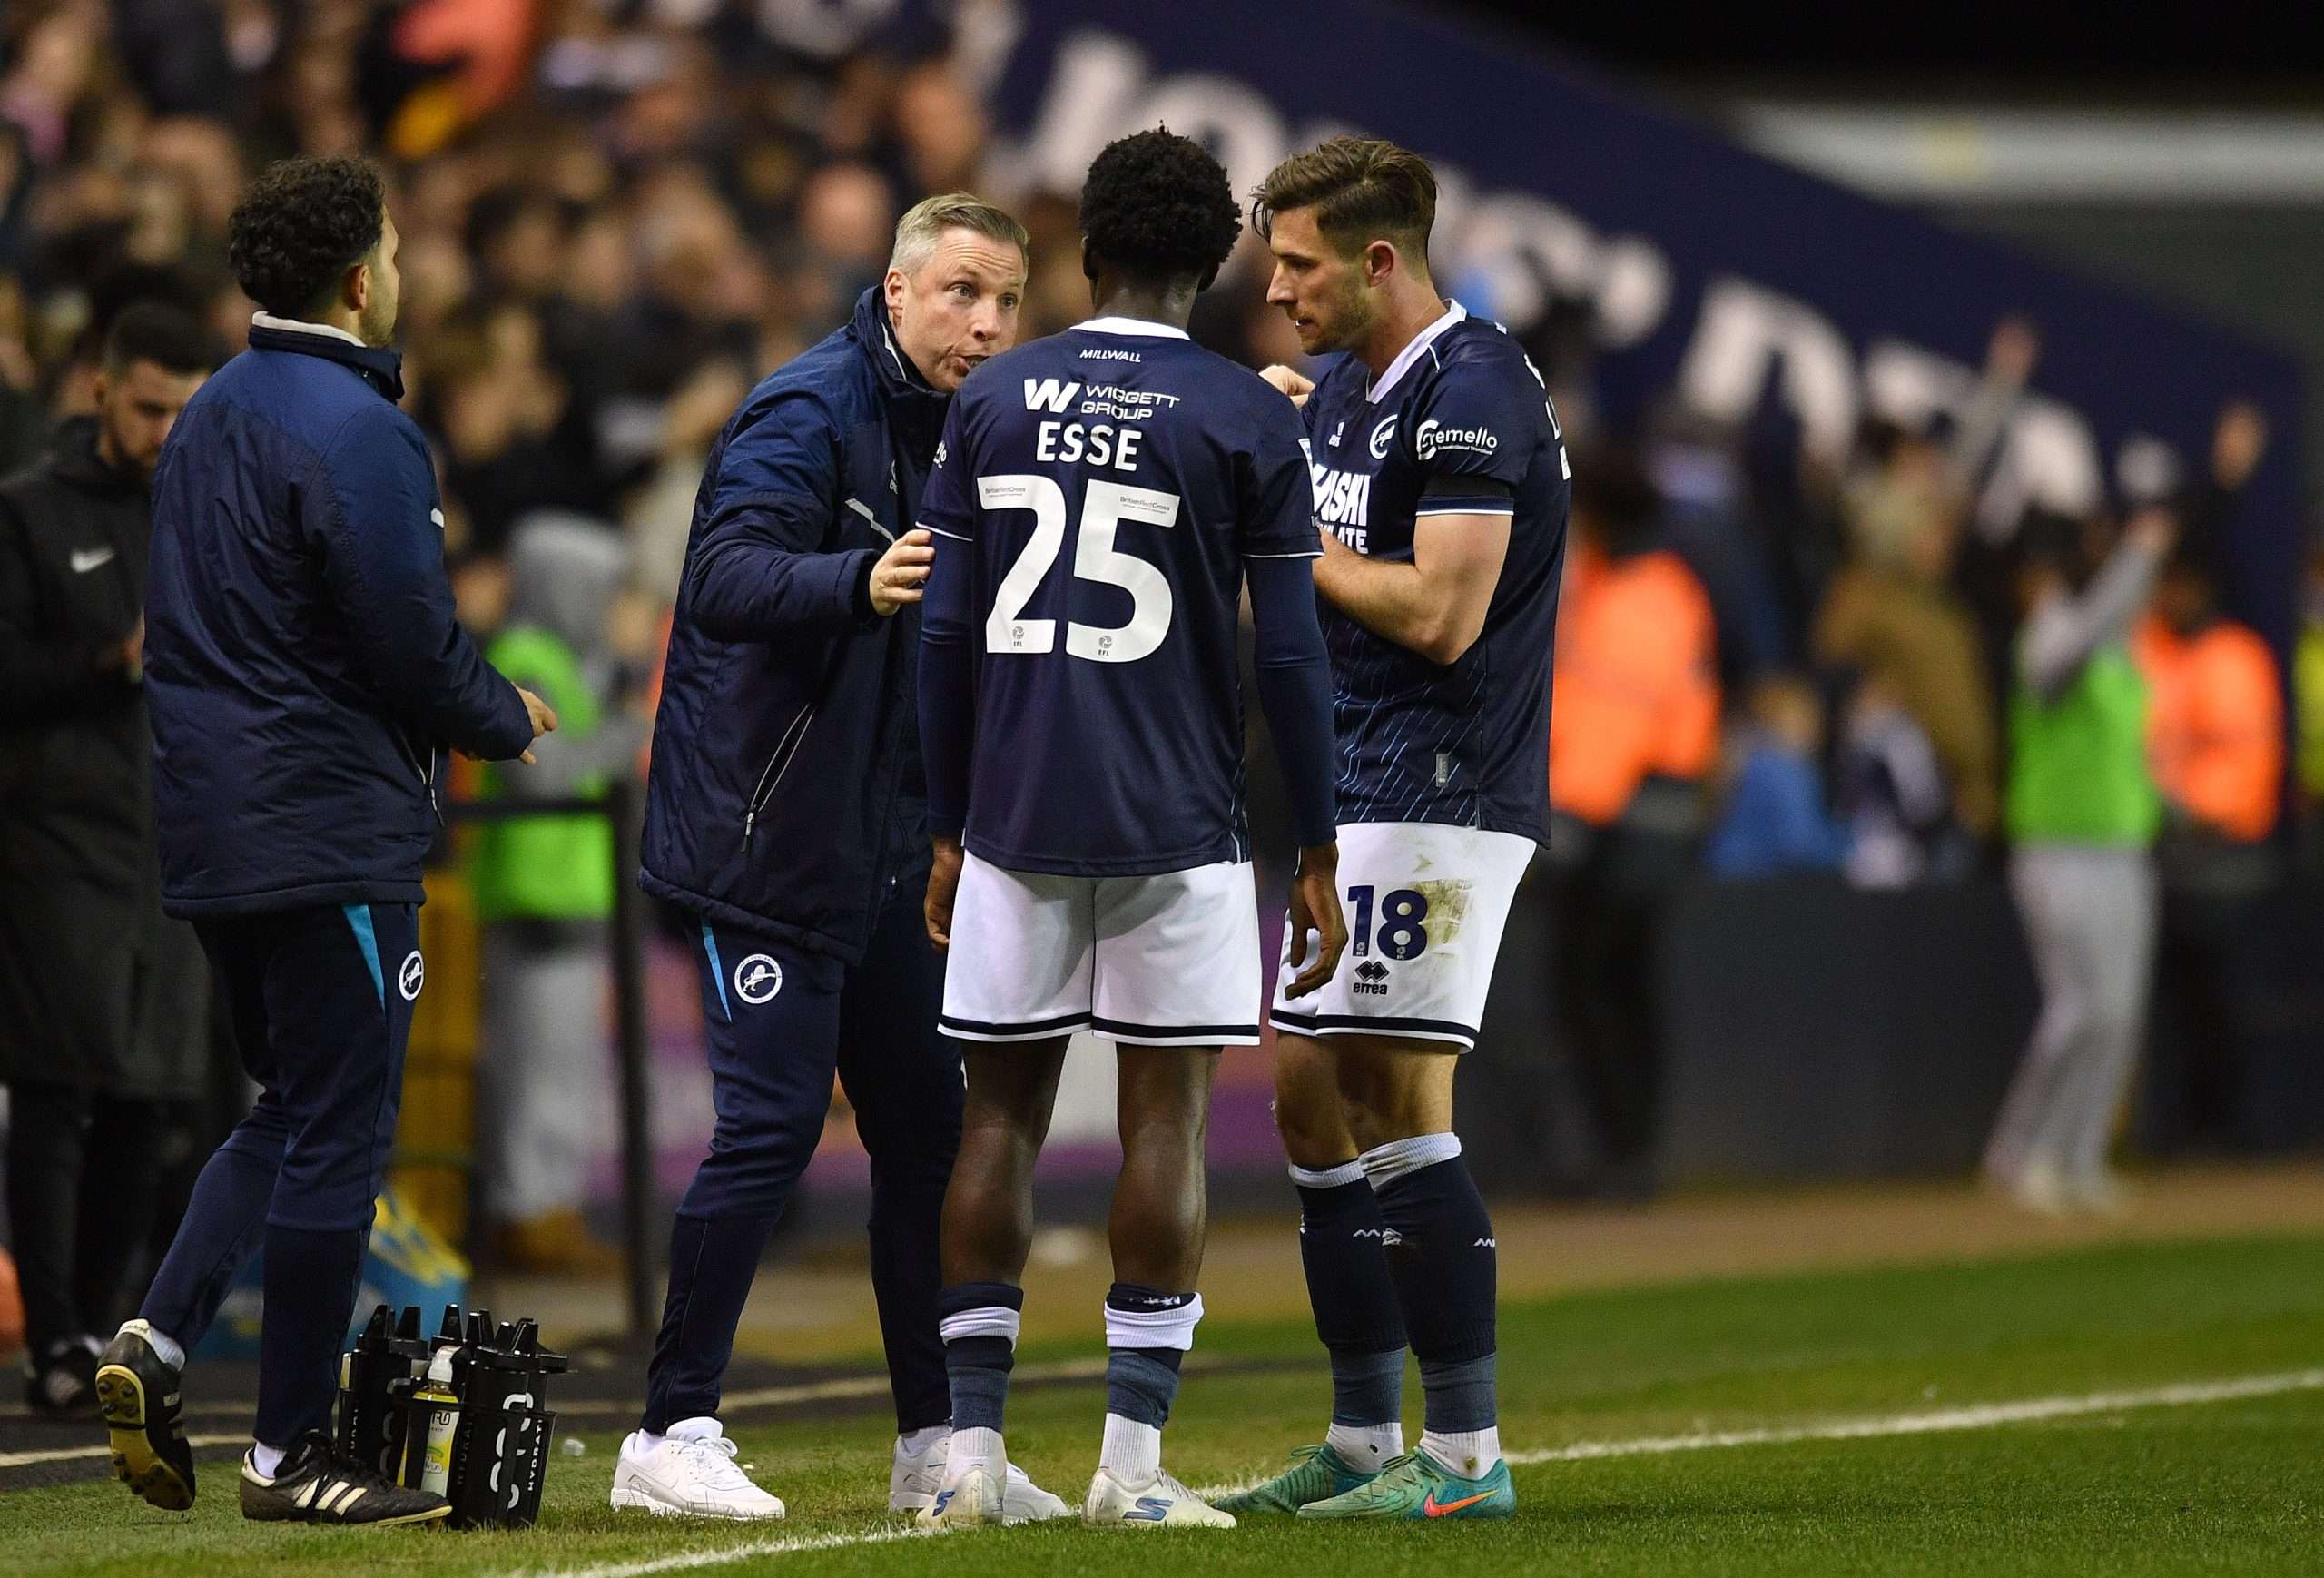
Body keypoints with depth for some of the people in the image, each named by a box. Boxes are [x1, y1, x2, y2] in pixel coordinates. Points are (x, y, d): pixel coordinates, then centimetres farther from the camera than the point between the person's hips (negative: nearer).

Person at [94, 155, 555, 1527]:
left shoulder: (208, 419, 13)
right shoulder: (354, 432, -15)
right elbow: (412, 644, -17)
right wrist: (504, 724, 4)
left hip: (208, 831, 9)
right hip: (331, 833, -9)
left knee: (294, 1109, 19)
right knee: (338, 1131, -1)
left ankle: (162, 1338, 1)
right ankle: (292, 1453, 2)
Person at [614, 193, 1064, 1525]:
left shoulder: (960, 433, 12)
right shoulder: (809, 413, -14)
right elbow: (728, 577, -29)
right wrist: (858, 582, -45)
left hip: (885, 841, 8)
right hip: (767, 829, -8)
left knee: (928, 1124, 7)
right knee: (773, 1121, -9)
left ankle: (936, 1441, 14)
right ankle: (672, 1436, -1)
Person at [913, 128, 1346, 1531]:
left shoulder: (993, 403, 6)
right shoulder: (1248, 420, -3)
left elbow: (948, 634, 7)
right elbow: (1290, 657, -3)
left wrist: (949, 831, 15)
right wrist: (1317, 855, 3)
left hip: (1014, 819, 3)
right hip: (1176, 824, -3)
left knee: (1002, 1112, 7)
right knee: (1168, 1115, 2)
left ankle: (971, 1453, 5)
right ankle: (1134, 1462, -2)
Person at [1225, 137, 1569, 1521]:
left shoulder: (1471, 392, -15)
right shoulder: (1340, 392, 16)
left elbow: (1441, 615, -21)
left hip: (1442, 794, -10)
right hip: (1353, 796, 10)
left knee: (1401, 1108, -11)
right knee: (1311, 1096, 10)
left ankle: (1466, 1455, -8)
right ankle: (1364, 1446, 17)